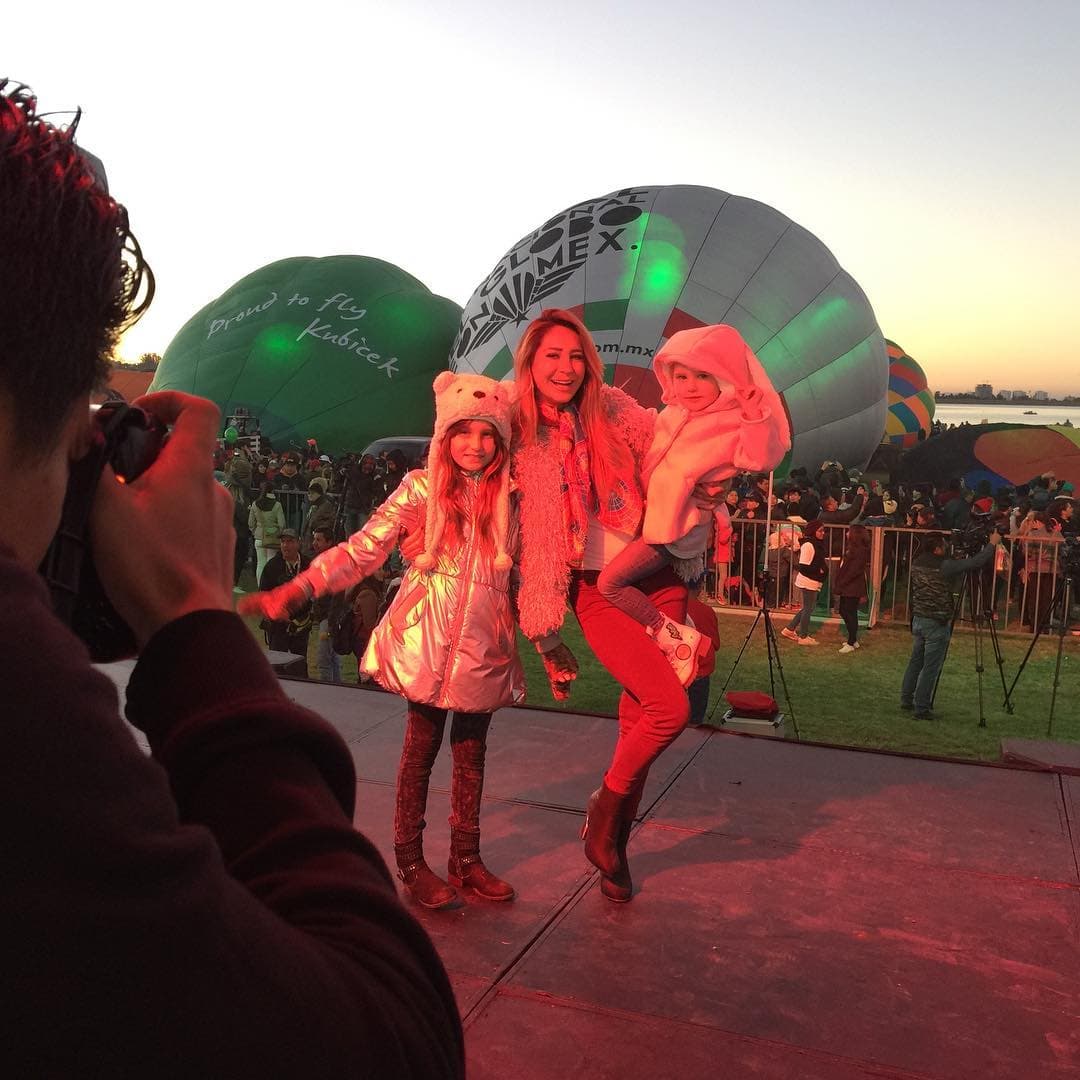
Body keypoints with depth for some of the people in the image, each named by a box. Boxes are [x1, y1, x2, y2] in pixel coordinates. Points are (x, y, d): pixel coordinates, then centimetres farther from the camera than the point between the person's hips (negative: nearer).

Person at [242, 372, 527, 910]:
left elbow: (523, 572, 14)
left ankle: (466, 858, 27)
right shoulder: (421, 488, -4)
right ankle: (411, 864, 21)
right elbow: (365, 547, -12)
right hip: (428, 642, -3)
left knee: (471, 753, 12)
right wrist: (297, 589, -24)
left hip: (483, 644, 3)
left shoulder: (508, 496, 5)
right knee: (421, 749, 6)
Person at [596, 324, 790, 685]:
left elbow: (761, 458, -33)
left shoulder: (733, 425, -16)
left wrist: (756, 418, -44)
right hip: (652, 517, 9)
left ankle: (676, 638, -10)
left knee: (610, 581, -15)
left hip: (674, 529, -9)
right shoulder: (674, 413, 8)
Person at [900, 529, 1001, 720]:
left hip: (918, 620, 7)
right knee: (931, 667, 0)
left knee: (916, 661, 18)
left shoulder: (917, 564, 2)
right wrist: (992, 544, -4)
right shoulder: (944, 567, -20)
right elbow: (976, 562, -18)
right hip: (936, 624, -7)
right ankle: (921, 708, 4)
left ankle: (906, 699, 28)